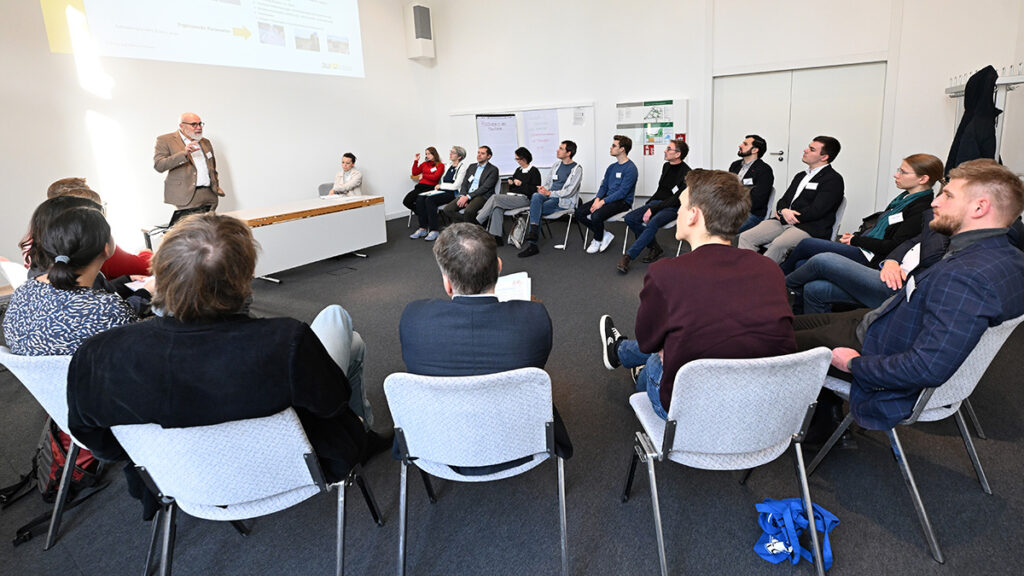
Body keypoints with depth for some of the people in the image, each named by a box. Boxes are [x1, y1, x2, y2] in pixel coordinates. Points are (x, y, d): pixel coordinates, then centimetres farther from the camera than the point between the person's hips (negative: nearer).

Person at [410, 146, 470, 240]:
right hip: (442, 191, 8)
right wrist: (438, 187, 0)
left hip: (453, 193, -8)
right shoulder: (449, 166, 19)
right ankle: (423, 228, -14)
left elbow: (455, 186, -13)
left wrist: (441, 186, -4)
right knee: (420, 198, -14)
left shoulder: (462, 167, -6)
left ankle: (434, 231, -24)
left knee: (430, 200, -29)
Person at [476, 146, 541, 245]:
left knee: (495, 197, -26)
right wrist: (511, 182, 11)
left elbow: (535, 190, -6)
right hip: (511, 196, 7)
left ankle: (476, 222, -22)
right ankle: (497, 237, -34)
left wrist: (521, 184, -10)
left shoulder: (534, 171, 3)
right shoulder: (518, 170, 25)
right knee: (497, 207, -29)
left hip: (524, 198, -6)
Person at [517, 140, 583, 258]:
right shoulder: (556, 165, 18)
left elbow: (569, 192, -13)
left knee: (535, 209, -26)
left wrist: (549, 193, -17)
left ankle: (532, 244, -22)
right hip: (550, 196, 6)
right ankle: (533, 231, -33)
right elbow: (546, 181, 21)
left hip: (564, 201, -6)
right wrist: (542, 189, -4)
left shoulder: (577, 169, -3)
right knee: (535, 196, -27)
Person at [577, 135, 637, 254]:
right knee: (579, 212, -7)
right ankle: (604, 235, 1)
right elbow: (604, 186, 14)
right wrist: (597, 199, -7)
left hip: (623, 202, -8)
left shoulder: (630, 169, -13)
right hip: (608, 198, 8)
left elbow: (622, 192, -19)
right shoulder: (612, 167, 14)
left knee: (596, 215, -33)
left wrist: (602, 202, -22)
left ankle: (598, 240, -3)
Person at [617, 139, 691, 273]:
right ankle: (655, 248, -6)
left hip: (672, 208, -8)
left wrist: (652, 209, -20)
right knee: (629, 218, -15)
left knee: (652, 223, -37)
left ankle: (628, 256, -35)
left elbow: (676, 199, -16)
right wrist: (647, 205, 10)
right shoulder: (666, 166, 14)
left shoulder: (686, 173, -11)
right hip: (656, 202, 8)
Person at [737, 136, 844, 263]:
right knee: (745, 237, -15)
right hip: (783, 221, 7)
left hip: (809, 227, -7)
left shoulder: (833, 180, 0)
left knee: (778, 245, -38)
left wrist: (785, 216, -7)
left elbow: (816, 211, -11)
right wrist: (783, 211, -5)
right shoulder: (800, 176, 27)